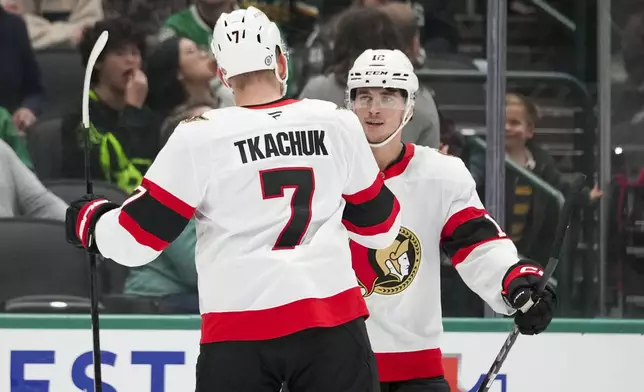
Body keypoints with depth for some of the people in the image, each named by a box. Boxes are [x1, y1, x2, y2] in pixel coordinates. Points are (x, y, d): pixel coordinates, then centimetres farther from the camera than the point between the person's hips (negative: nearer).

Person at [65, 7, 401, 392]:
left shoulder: (199, 137, -4)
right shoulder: (338, 124, 3)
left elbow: (135, 238, -2)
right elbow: (380, 225, 14)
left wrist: (89, 219, 19)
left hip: (239, 328, -1)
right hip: (332, 317, 1)